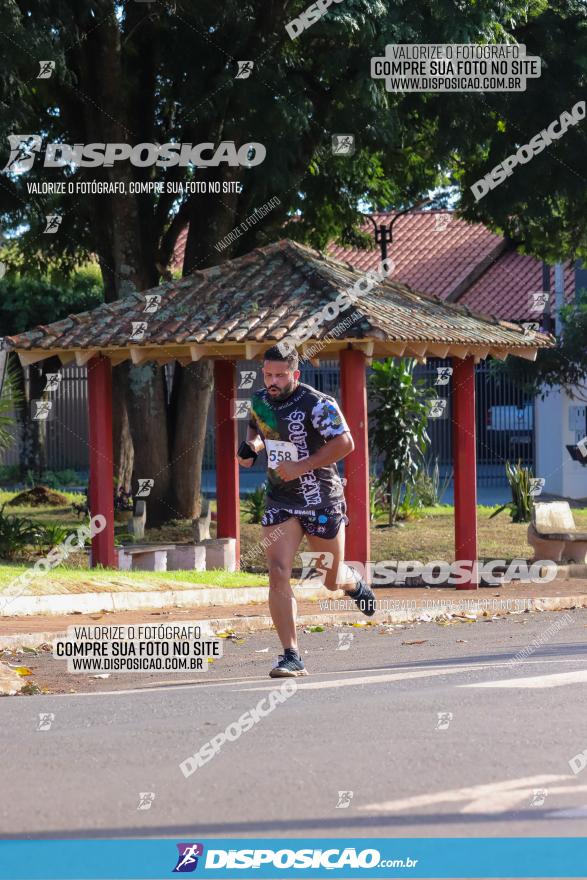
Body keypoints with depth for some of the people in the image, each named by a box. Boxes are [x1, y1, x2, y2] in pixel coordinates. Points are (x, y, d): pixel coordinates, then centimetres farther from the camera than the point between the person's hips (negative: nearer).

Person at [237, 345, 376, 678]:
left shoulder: (317, 404, -18)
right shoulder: (260, 400, 2)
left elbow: (345, 443, -23)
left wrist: (301, 467, -27)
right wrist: (252, 444, 0)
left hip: (322, 500, -4)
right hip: (280, 501, 4)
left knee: (332, 581, 11)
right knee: (278, 575, -14)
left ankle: (354, 581, 51)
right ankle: (291, 657, -13)